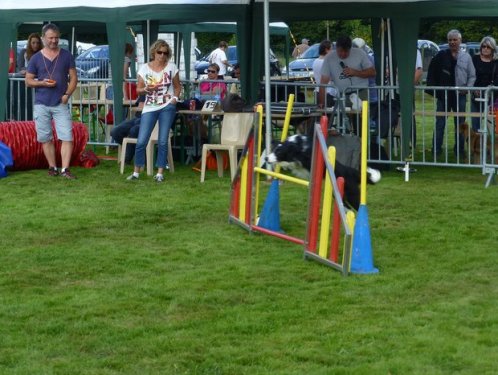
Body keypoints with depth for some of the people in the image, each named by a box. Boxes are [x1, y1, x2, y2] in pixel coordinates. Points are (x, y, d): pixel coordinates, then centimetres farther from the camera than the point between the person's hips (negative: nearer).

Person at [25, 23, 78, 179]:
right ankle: (52, 167, 14)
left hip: (61, 104, -1)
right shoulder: (36, 58, 4)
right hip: (41, 104, 1)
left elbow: (73, 78, 6)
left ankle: (65, 169, -9)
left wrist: (67, 94, -10)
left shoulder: (66, 56, 5)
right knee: (45, 138, 5)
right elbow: (28, 81, 7)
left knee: (67, 137, -10)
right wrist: (42, 83, -13)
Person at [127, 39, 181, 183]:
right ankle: (136, 172, 9)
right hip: (149, 108, 1)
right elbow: (138, 90, 6)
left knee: (162, 141, -2)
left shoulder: (171, 67, 3)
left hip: (167, 107, -1)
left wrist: (175, 97, -6)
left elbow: (178, 86, 12)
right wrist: (146, 89, -15)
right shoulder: (145, 68, 3)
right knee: (141, 141, -3)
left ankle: (160, 173, 7)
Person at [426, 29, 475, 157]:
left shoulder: (466, 57, 7)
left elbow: (472, 76, 10)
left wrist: (467, 88, -4)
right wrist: (433, 87, -7)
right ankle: (436, 149, 5)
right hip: (443, 95, -1)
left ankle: (459, 150, 15)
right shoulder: (441, 56, 2)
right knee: (440, 123, 1)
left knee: (460, 124, 7)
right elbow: (432, 73, 3)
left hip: (460, 95, 1)